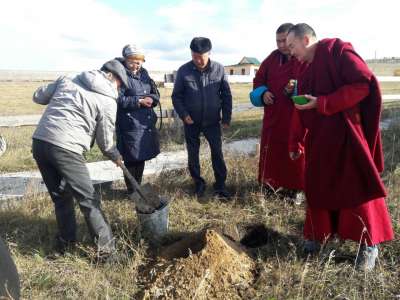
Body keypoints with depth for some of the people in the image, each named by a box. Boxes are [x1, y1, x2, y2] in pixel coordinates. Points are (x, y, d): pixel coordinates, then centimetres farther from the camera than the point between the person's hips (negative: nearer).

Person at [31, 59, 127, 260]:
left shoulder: (67, 80, 16)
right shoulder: (108, 101, 1)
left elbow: (38, 97, 24)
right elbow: (105, 141, 6)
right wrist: (116, 157, 25)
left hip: (39, 141, 7)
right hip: (65, 148, -6)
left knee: (60, 196, 20)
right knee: (88, 199, 3)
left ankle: (65, 241, 32)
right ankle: (106, 247, 9)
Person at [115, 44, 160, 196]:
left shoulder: (143, 73, 12)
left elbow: (155, 92, 13)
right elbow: (118, 100, -17)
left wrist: (151, 99, -10)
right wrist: (139, 101, -22)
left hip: (146, 122, 7)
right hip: (130, 125, -7)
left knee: (142, 157, 16)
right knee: (131, 159, 2)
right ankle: (132, 191, 19)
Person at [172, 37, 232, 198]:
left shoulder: (219, 69, -6)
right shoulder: (183, 70, -9)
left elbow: (226, 95, 1)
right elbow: (176, 96, -1)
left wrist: (226, 118, -1)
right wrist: (183, 114, -14)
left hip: (213, 121, 0)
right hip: (191, 122, 0)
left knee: (217, 152, 4)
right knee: (193, 154, 10)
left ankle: (220, 184, 19)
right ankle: (198, 183, 28)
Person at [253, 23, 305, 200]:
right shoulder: (273, 58, 9)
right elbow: (259, 78, 17)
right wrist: (263, 92, -1)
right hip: (273, 114, 5)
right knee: (271, 149, 11)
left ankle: (292, 187, 19)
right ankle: (270, 183, 27)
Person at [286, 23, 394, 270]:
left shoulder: (338, 51, -8)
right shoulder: (305, 71, 16)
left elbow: (364, 84, -19)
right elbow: (300, 111, 19)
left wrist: (322, 104, -19)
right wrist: (294, 143, 20)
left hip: (346, 135, -7)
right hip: (319, 139, 8)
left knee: (357, 187, 2)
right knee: (317, 187, 11)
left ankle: (369, 244, 17)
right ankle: (318, 234, 28)